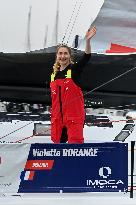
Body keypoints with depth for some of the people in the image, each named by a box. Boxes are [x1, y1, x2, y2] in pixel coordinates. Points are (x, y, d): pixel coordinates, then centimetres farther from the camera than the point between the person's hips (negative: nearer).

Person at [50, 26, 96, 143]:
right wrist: (53, 117, 16)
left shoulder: (75, 70, -3)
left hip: (75, 116, -5)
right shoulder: (54, 75, 12)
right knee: (58, 142, 9)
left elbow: (86, 57, -21)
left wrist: (88, 40, -37)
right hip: (58, 117, 5)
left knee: (75, 142, -10)